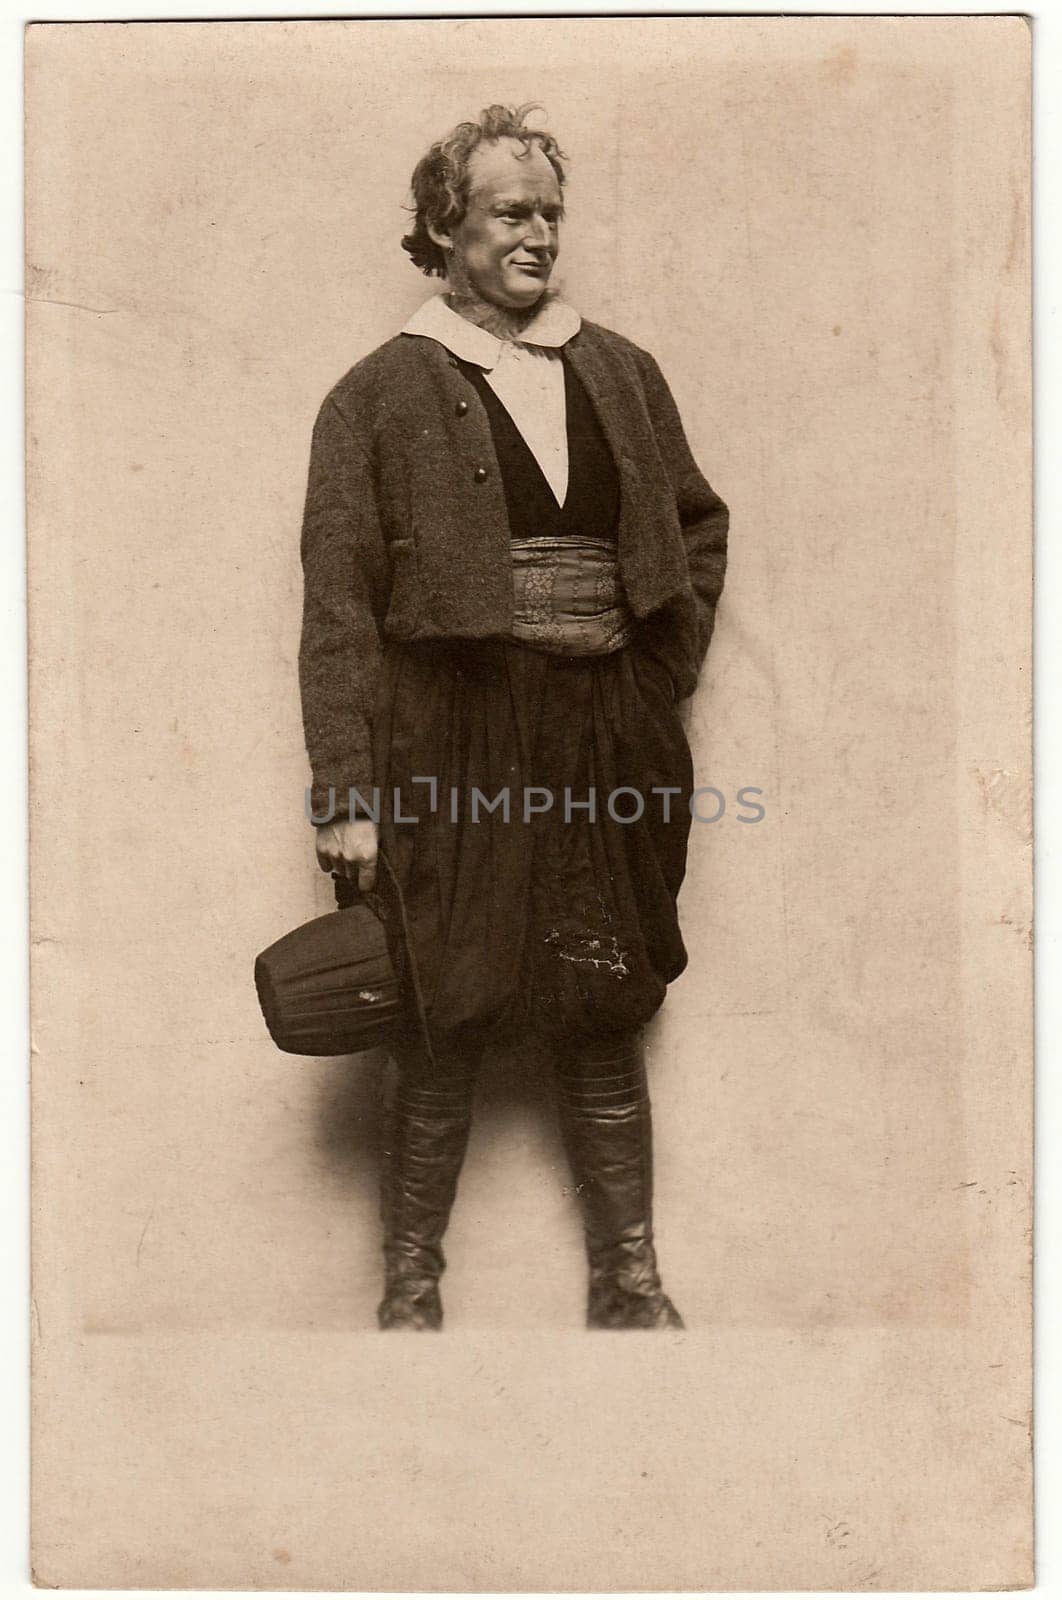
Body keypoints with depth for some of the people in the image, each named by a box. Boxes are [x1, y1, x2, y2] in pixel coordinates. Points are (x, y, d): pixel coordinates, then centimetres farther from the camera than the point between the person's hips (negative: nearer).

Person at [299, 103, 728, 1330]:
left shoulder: (620, 374, 12)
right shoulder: (380, 395, -1)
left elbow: (700, 524, 24)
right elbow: (337, 608, -5)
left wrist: (671, 662, 10)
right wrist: (344, 797, -10)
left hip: (609, 751, 4)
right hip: (454, 755, -3)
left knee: (607, 1023, 12)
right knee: (448, 1027, 4)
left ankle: (630, 1284, 25)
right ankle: (410, 1286, 22)